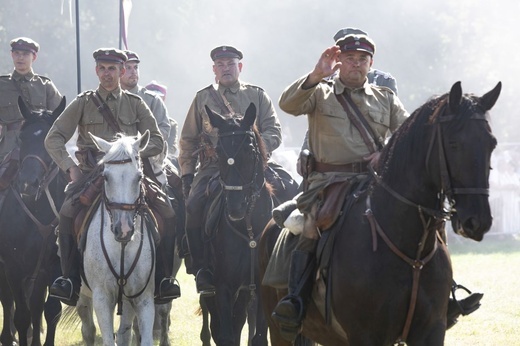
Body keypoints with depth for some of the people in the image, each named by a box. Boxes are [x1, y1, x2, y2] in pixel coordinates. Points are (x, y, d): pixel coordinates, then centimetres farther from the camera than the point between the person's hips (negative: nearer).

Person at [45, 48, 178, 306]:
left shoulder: (135, 104, 12)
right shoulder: (83, 103, 8)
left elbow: (157, 142, 8)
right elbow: (54, 139, 5)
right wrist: (70, 167, -10)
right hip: (90, 174, -1)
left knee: (167, 212, -20)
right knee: (67, 213, -30)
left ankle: (162, 277, -10)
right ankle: (70, 280, -22)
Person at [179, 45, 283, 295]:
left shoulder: (258, 96, 14)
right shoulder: (203, 98, 17)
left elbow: (274, 132, 7)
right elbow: (188, 140, 18)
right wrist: (187, 174, 7)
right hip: (212, 168, 1)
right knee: (193, 207, -26)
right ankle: (202, 270, -15)